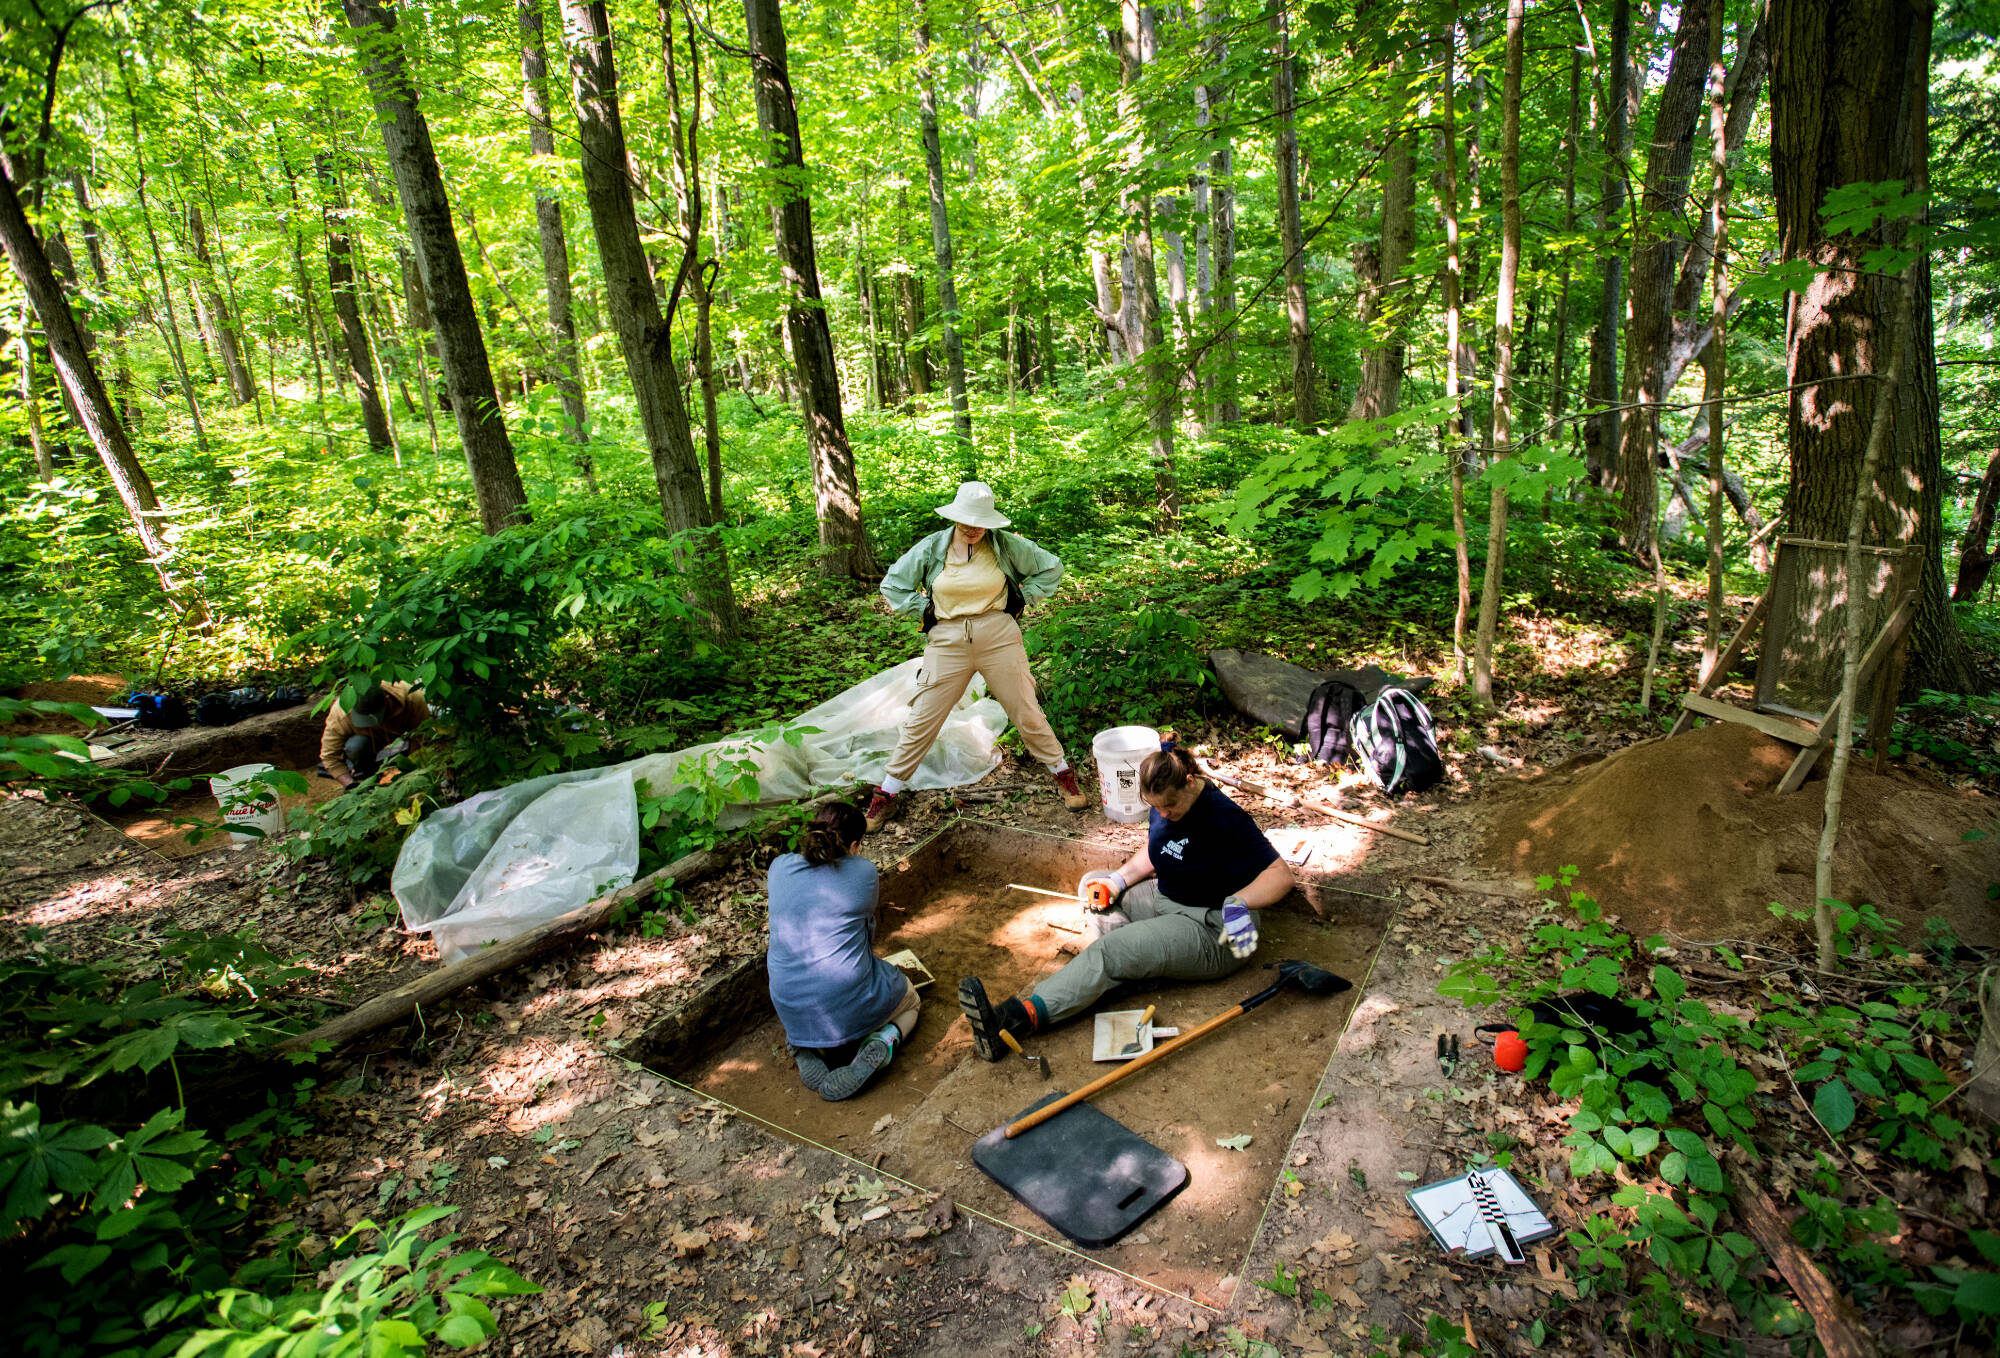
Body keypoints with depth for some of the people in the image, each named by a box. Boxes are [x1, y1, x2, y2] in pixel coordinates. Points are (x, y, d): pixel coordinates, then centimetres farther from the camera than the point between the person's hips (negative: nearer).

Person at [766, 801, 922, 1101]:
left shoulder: (779, 867, 0)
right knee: (909, 999, 30)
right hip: (848, 1006, -3)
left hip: (792, 1012, 4)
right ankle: (882, 1040, -4)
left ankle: (805, 1048, 7)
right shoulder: (863, 871, -8)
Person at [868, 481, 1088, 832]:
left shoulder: (1006, 545, -2)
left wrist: (1021, 598, 2)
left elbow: (1051, 568, 10)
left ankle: (1063, 773, 27)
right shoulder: (931, 548, 0)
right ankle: (888, 793, 14)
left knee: (1027, 714, 6)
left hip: (999, 639, 0)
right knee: (921, 721, 2)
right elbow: (892, 584, 10)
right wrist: (925, 608, 1)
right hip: (947, 642, 1)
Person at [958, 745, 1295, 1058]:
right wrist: (1120, 879, -2)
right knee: (1092, 885, 6)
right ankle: (1143, 958, -14)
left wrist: (1239, 903, -40)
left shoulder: (1223, 817, -23)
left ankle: (1022, 1017, -34)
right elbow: (1153, 853, 16)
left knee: (1110, 953, -25)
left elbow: (1281, 874, -23)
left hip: (1210, 932, -10)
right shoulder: (1165, 801, 0)